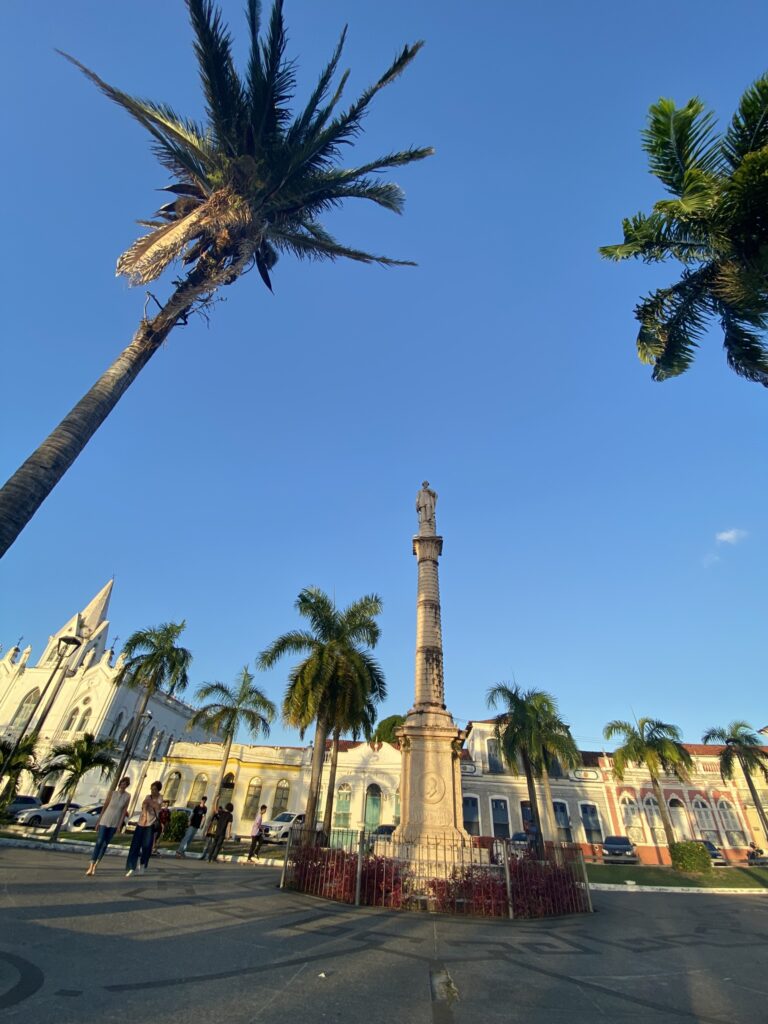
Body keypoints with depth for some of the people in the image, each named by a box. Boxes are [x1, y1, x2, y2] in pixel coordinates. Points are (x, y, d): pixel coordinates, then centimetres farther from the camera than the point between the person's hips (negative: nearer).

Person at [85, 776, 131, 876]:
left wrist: (120, 825, -9)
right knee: (99, 843, -10)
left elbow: (124, 811, -6)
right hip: (105, 821, -1)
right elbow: (104, 808, -1)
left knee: (105, 844, 7)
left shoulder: (127, 796, -7)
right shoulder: (112, 794, -9)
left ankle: (95, 865, 24)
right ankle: (91, 867, -4)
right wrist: (98, 822, -1)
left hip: (115, 824, 1)